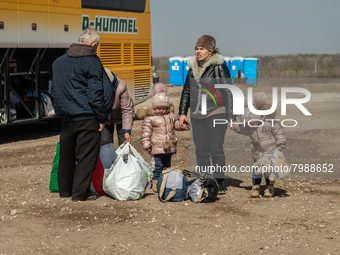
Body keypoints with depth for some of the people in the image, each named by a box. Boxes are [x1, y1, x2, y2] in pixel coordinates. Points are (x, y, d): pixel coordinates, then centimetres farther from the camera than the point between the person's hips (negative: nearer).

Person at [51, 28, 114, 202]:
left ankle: (65, 189, 26)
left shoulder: (59, 62, 12)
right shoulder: (91, 62, -10)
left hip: (66, 118, 7)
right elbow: (95, 94, -15)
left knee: (67, 154, 16)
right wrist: (102, 117, -8)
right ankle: (80, 193, -1)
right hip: (86, 118, -7)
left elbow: (54, 91, 19)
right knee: (87, 155, 0)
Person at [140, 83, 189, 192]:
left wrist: (183, 125, 3)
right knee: (158, 165, -4)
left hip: (169, 145, 5)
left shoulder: (171, 115, 10)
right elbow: (146, 132, -6)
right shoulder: (150, 118, -6)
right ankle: (155, 183, 6)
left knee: (167, 165, 13)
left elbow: (176, 123, 24)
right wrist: (146, 144, -11)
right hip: (157, 146, -5)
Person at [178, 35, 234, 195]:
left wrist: (230, 117, -8)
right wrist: (182, 112, 17)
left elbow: (228, 92, -5)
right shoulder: (193, 66, 12)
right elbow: (187, 90, 21)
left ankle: (219, 183, 4)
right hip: (197, 115, 6)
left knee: (216, 150, -6)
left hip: (215, 113, -6)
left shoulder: (219, 66, -6)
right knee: (201, 151, 7)